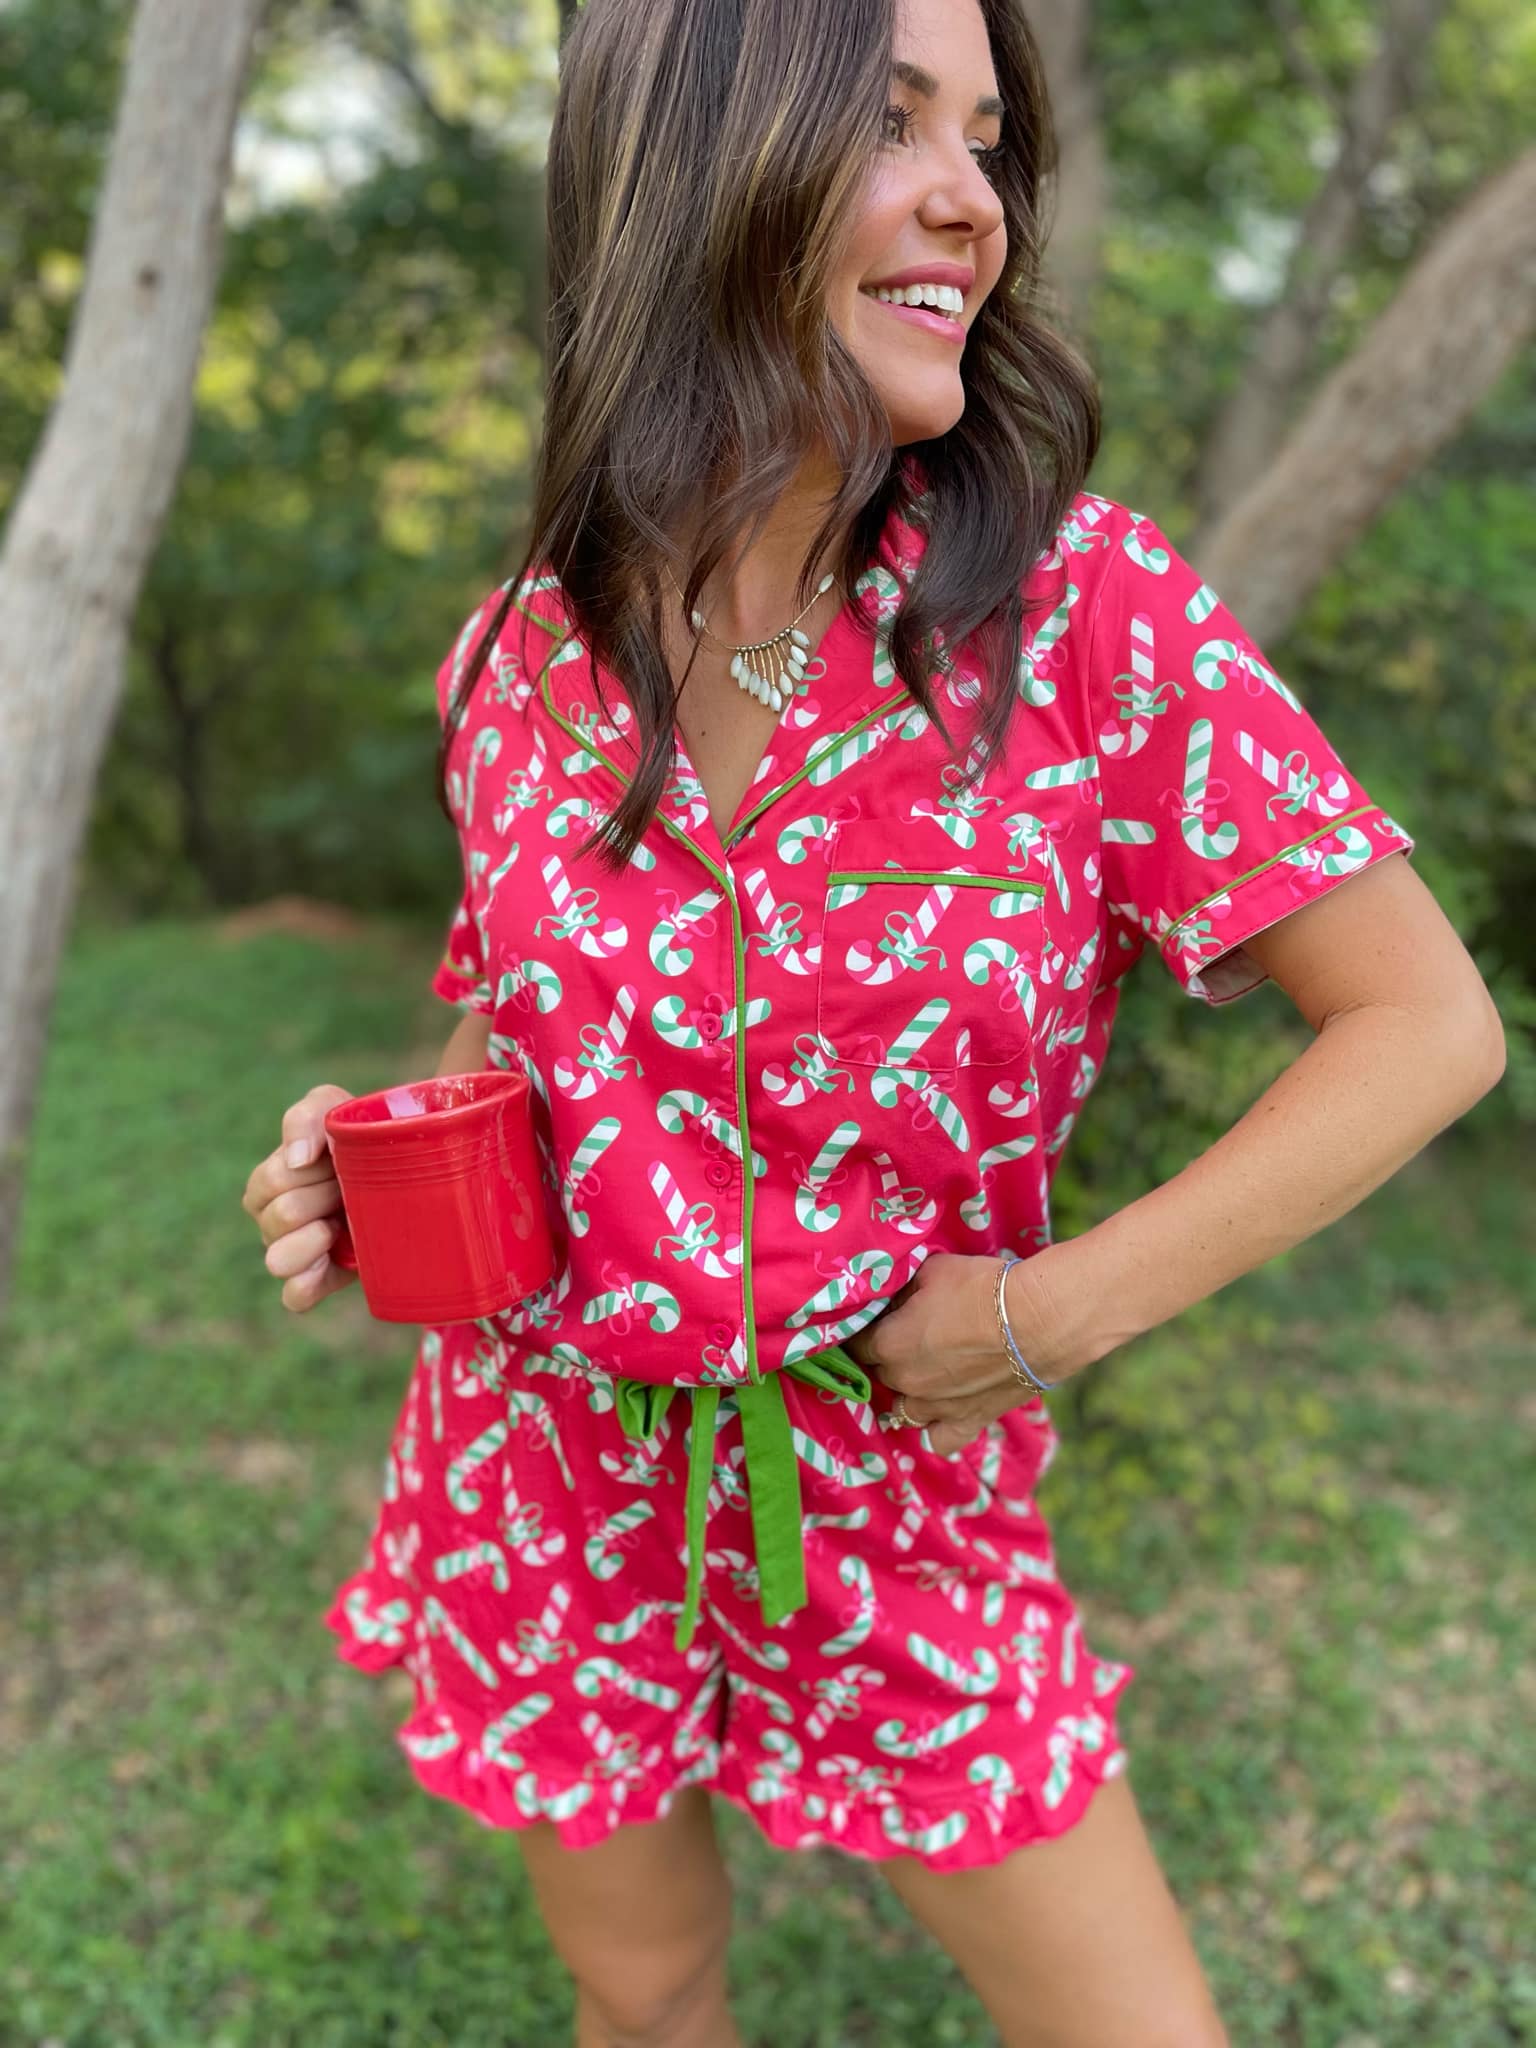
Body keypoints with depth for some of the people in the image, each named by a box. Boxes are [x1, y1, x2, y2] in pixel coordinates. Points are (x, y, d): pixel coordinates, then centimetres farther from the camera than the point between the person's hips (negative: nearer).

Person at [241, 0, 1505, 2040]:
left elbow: (1429, 1024, -14)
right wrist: (373, 1156, -10)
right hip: (548, 1488, 3)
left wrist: (1050, 1313, -19)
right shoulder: (523, 658, -8)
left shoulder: (1085, 608, -18)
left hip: (899, 1514, -2)